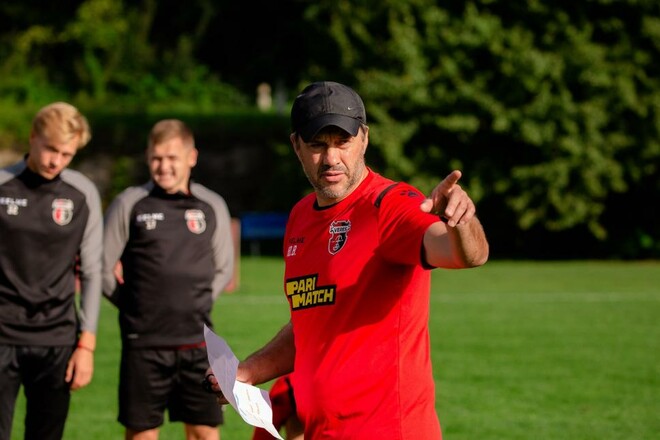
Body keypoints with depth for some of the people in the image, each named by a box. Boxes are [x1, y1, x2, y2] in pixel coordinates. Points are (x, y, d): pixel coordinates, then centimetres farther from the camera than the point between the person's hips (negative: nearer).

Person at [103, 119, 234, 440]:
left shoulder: (212, 206, 6)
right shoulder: (129, 204, -1)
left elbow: (223, 269, 15)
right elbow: (103, 268, 3)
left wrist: (195, 303, 6)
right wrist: (136, 307, 3)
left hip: (197, 342, 2)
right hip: (144, 343, -2)